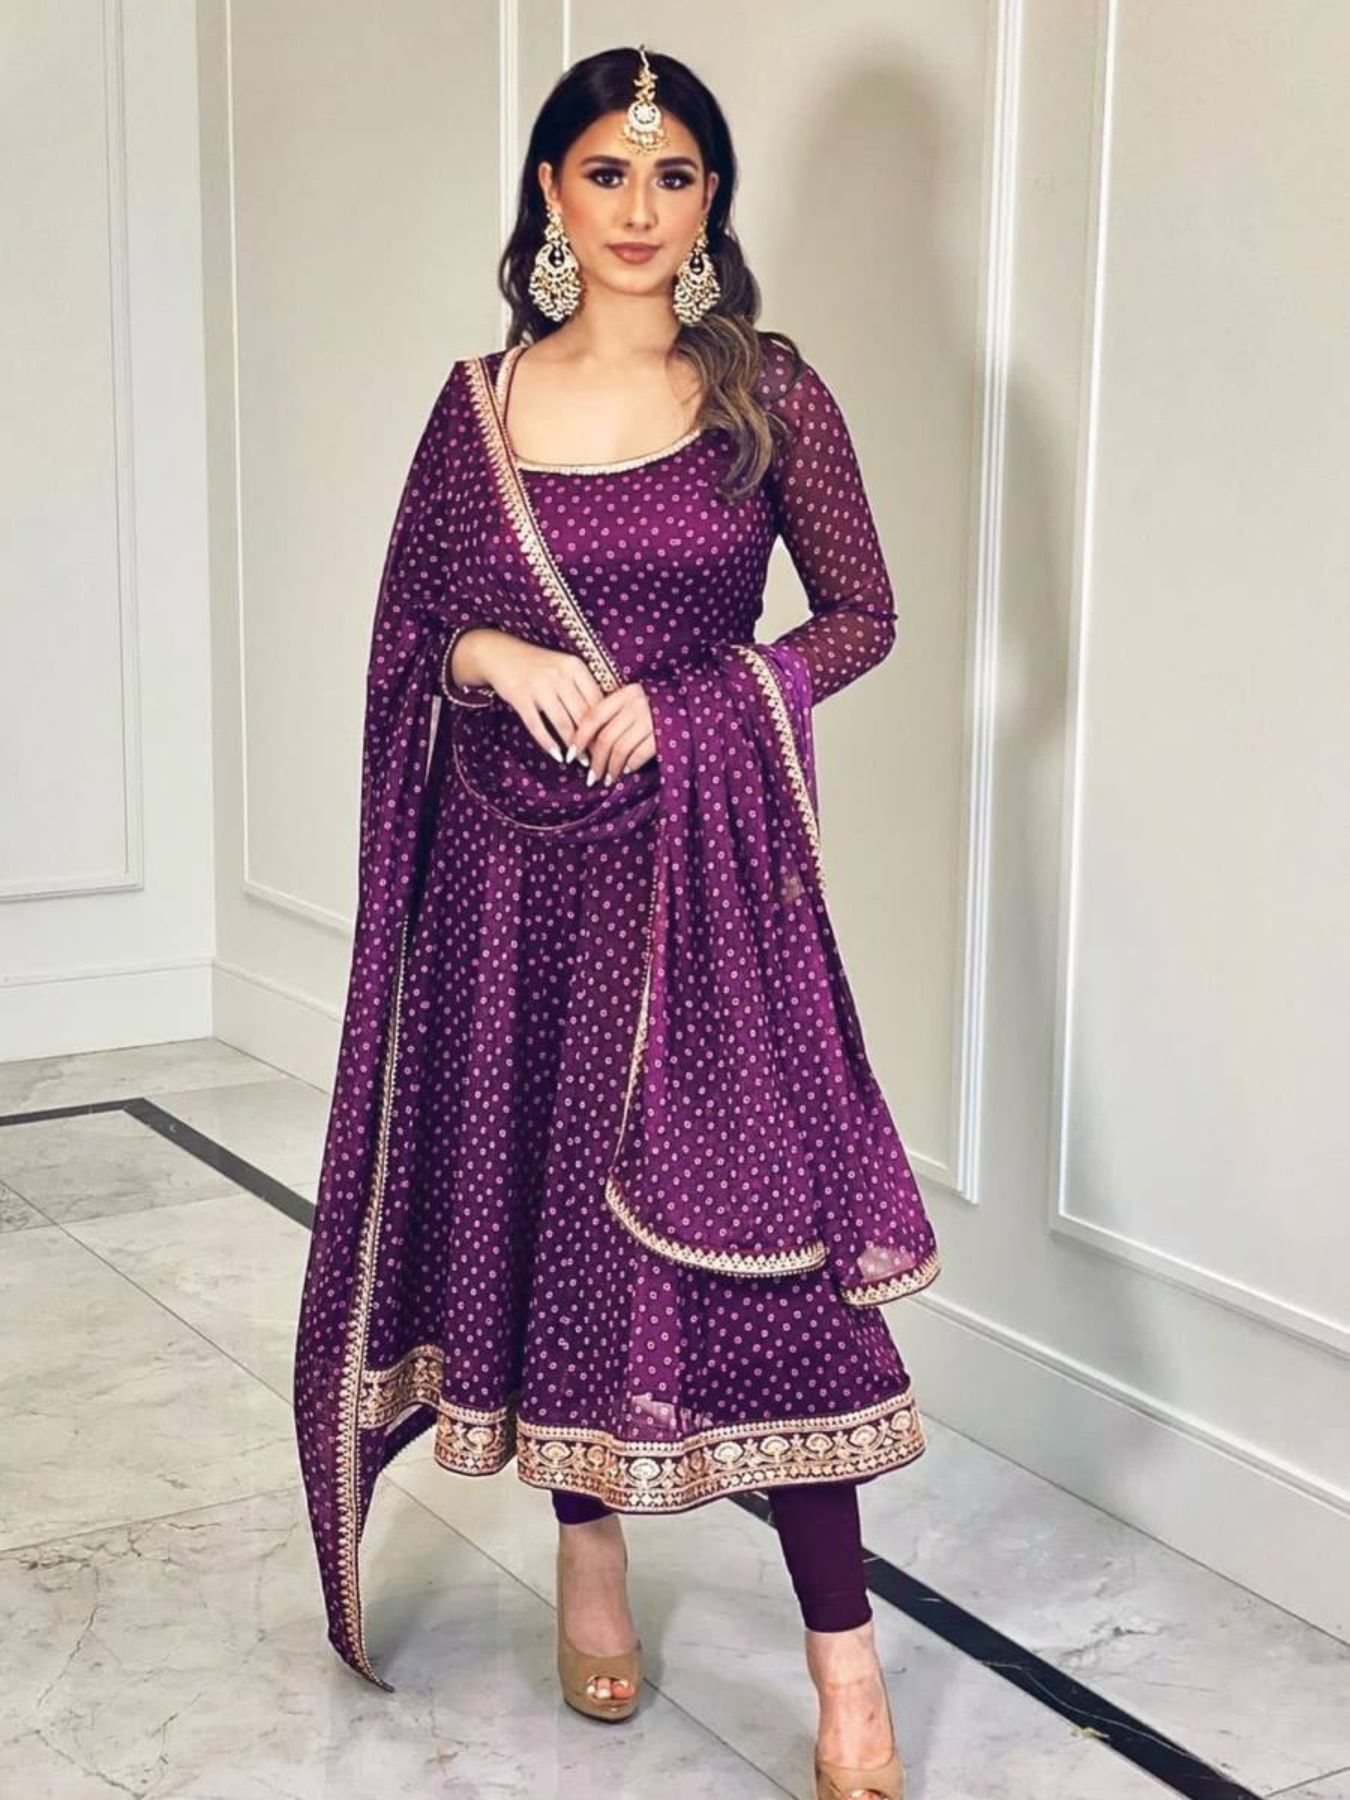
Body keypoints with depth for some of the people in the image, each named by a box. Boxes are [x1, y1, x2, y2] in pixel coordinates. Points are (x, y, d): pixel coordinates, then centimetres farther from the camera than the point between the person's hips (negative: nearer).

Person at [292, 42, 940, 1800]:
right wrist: (493, 657, -11)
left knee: (742, 1220, -7)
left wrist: (684, 702, -11)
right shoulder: (480, 400, 7)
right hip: (513, 863, 3)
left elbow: (861, 614, 2)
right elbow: (404, 623, 11)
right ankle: (589, 1555, 32)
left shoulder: (767, 390, 0)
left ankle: (845, 1656, 2)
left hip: (697, 859, -3)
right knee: (533, 1195, 10)